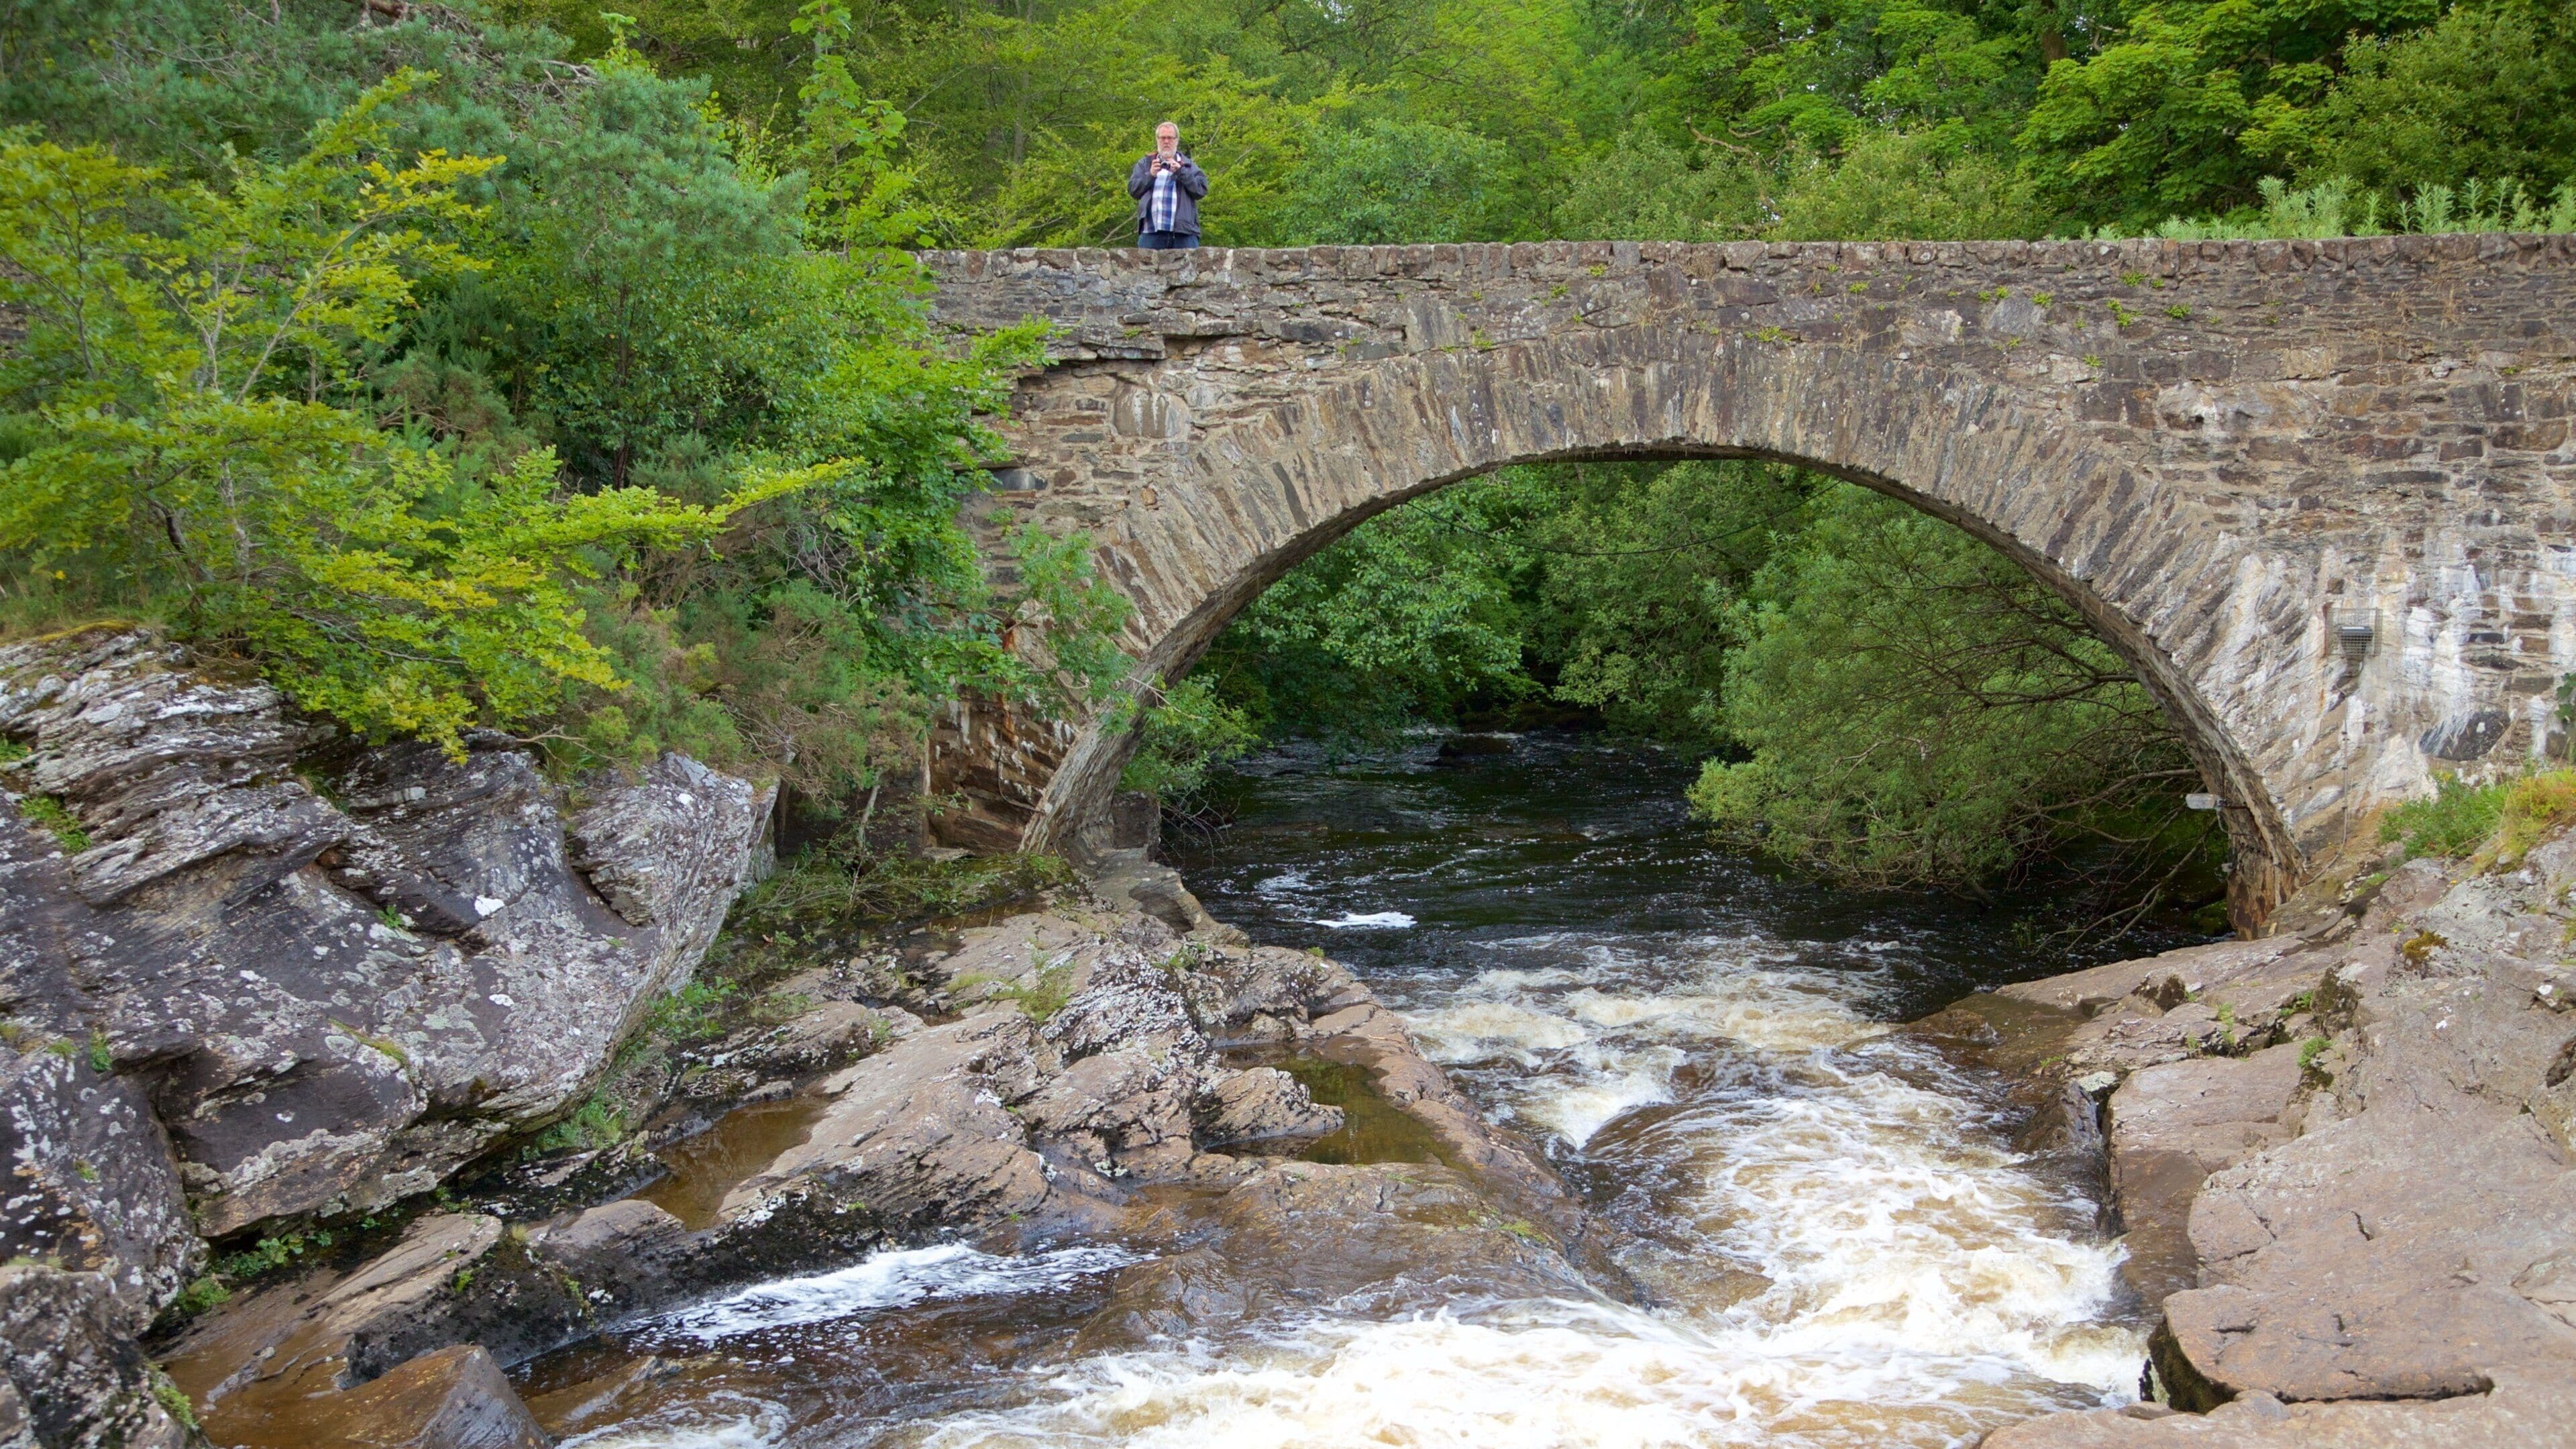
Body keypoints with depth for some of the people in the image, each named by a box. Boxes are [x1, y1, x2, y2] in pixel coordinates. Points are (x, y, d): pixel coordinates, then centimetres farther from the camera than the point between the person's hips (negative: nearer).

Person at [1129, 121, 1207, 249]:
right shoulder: (1144, 164, 20)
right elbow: (1132, 190, 9)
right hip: (1151, 231, 1)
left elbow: (1202, 189, 2)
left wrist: (1181, 172, -8)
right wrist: (1150, 175, -7)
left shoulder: (1189, 165, 17)